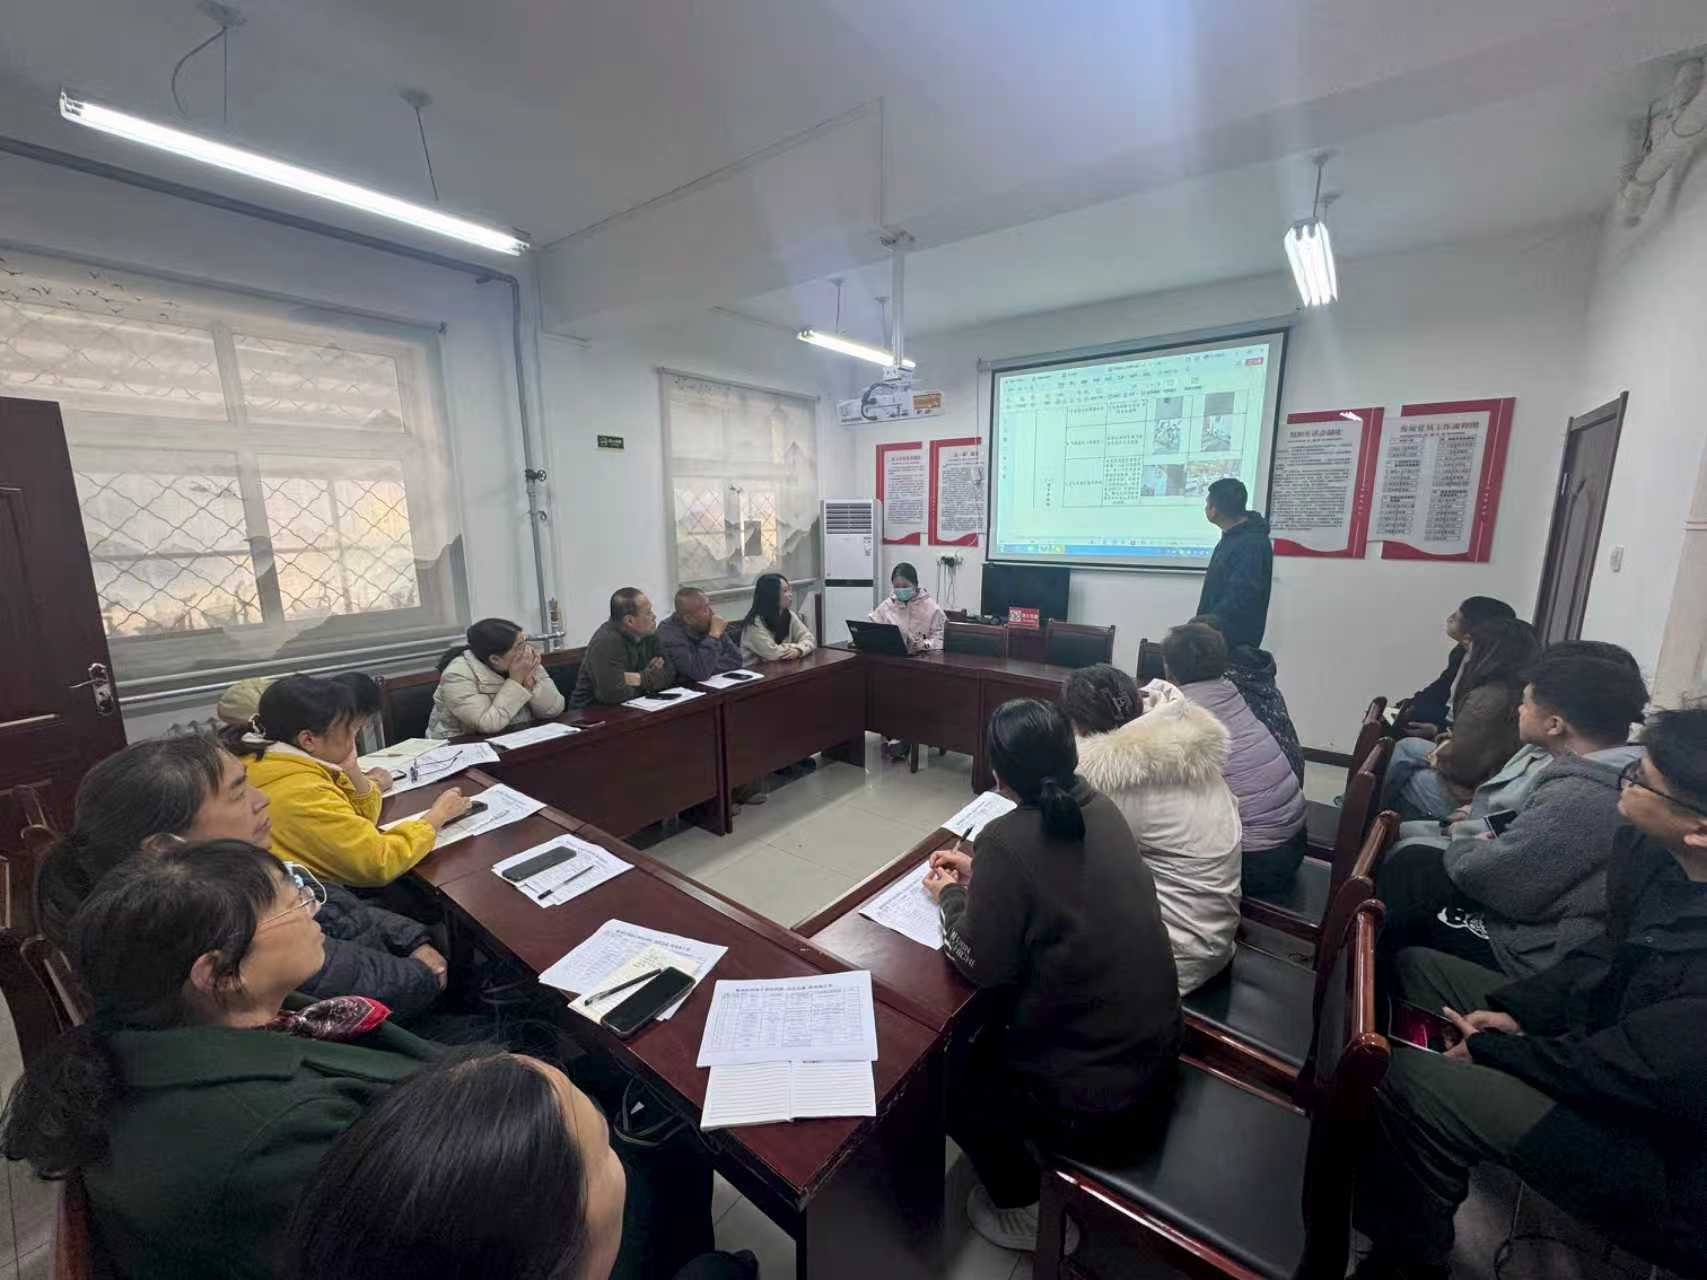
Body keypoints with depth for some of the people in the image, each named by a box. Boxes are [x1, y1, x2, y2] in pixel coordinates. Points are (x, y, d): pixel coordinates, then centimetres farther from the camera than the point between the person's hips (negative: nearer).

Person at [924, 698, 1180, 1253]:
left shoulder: (1007, 838, -29)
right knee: (983, 1034, 27)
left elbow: (983, 964, -20)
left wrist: (950, 896, -4)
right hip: (1154, 1054, 7)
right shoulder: (1100, 808, -7)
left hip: (1094, 1096, -7)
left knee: (939, 1072, 16)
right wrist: (980, 874, 9)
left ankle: (1026, 1210, 29)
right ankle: (1039, 1161, 42)